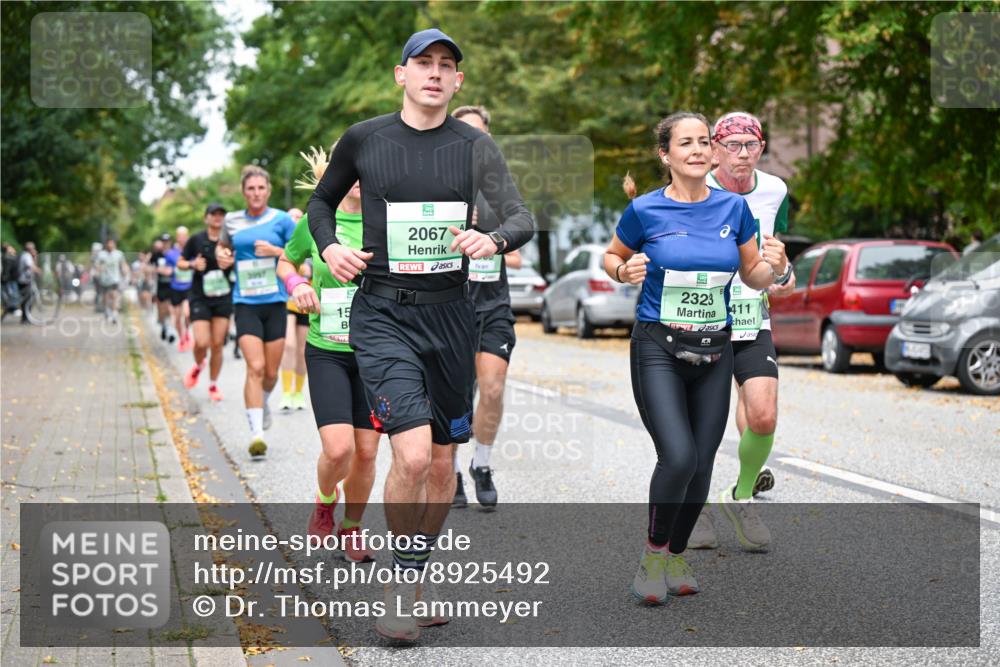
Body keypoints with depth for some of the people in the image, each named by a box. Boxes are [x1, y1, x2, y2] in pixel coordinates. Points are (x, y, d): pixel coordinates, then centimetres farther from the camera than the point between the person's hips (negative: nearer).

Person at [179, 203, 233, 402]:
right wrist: (192, 264, -13)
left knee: (217, 344, 1)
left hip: (223, 298, 1)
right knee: (202, 342, -13)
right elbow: (180, 262, 8)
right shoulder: (196, 240, -1)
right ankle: (198, 366, 22)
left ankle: (213, 386, 16)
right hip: (200, 298, -1)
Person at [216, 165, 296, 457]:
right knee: (255, 367, -16)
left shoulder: (281, 220, 1)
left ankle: (263, 403, 42)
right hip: (245, 303, 0)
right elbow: (222, 246, 24)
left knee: (271, 372, 8)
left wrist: (275, 251, -13)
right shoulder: (232, 221, 6)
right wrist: (221, 255, 2)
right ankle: (256, 433, -15)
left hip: (275, 302, 0)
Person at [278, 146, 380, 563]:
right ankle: (325, 501, 19)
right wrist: (296, 284, -4)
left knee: (366, 452, 4)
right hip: (326, 352, -1)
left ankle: (351, 529, 28)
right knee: (338, 448, -15)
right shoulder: (316, 221, -1)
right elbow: (285, 262, 17)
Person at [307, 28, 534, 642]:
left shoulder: (475, 146, 3)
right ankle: (401, 582, 3)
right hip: (383, 313, -3)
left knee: (443, 462, 10)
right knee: (412, 455, -18)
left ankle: (419, 580, 30)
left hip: (451, 313, 3)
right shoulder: (364, 140, 1)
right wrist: (329, 247, -2)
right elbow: (321, 200, 17)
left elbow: (523, 218, -5)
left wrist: (493, 240, -27)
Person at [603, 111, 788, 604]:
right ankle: (653, 552, 6)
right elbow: (611, 256, 11)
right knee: (678, 457, -18)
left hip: (715, 351, 4)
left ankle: (676, 555, 27)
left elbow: (753, 278, 13)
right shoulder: (645, 210, -5)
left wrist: (773, 267, -9)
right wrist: (624, 272, -11)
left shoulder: (734, 208, 4)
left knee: (701, 463, 4)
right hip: (658, 348, -4)